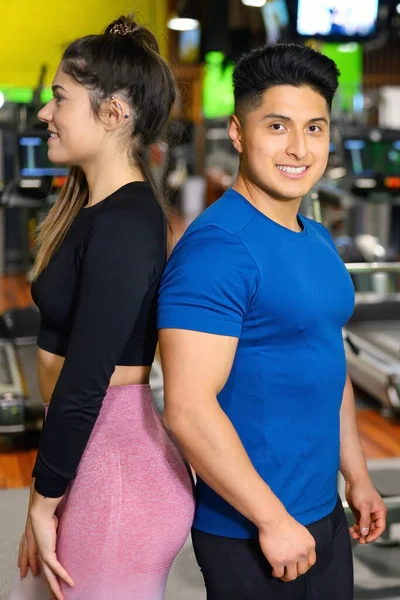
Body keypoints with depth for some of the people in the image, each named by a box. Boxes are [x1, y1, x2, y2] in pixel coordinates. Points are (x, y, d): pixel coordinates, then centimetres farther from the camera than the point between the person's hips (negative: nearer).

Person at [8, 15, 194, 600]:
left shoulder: (123, 224, -21)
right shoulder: (95, 209, 10)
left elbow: (86, 380, -21)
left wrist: (43, 502, -12)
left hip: (115, 469, -9)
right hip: (90, 452, 9)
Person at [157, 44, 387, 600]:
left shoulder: (319, 240, 7)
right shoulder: (217, 247, -21)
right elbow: (188, 407, -25)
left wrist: (357, 476, 16)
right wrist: (273, 518, -20)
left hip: (324, 513, 8)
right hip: (250, 529, -8)